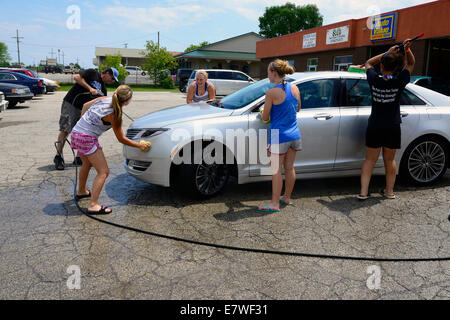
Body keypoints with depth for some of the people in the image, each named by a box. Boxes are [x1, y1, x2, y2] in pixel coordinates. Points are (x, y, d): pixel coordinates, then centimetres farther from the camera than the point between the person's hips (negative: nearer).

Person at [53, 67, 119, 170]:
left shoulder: (103, 88, 14)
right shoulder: (92, 73, -5)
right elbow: (76, 77, -17)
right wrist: (90, 88, -21)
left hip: (83, 109, 7)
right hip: (70, 104, -7)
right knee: (65, 130, -9)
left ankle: (79, 158, 12)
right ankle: (58, 158, -1)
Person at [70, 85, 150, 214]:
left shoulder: (104, 99, 3)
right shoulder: (114, 115, -16)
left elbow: (85, 105, 17)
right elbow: (121, 139, -7)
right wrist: (139, 145, 3)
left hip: (76, 132, 9)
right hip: (88, 138, -9)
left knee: (87, 164, 30)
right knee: (103, 172, -4)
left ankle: (81, 191, 50)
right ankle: (93, 206, -9)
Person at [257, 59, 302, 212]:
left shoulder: (271, 93, -15)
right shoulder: (295, 88, 4)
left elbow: (265, 118, -8)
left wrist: (265, 112, 14)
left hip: (279, 136, -7)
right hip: (295, 135, 7)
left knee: (276, 170, 1)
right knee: (289, 167, 16)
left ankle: (275, 203, 6)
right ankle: (287, 197, 30)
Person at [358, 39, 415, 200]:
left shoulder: (374, 79, -8)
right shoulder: (399, 81, -9)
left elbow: (369, 63, 13)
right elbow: (410, 64, 9)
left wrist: (387, 53, 6)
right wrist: (407, 50, -8)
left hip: (374, 127, 0)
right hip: (393, 128, 0)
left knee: (370, 160, 7)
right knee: (390, 160, 14)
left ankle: (363, 192, 4)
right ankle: (389, 191, 24)